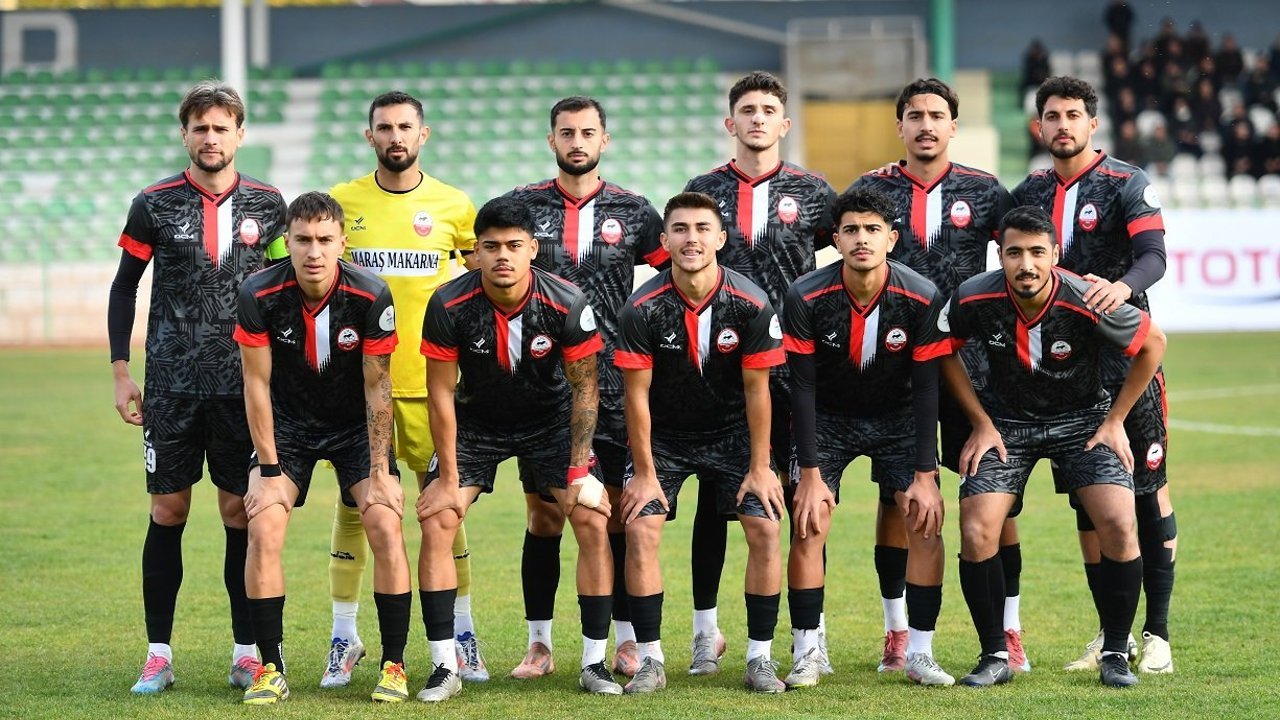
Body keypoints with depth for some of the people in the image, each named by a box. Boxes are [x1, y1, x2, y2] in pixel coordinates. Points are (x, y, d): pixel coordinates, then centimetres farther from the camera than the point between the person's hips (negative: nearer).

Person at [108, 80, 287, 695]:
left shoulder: (267, 204, 4)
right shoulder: (154, 205, 1)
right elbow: (124, 287, 7)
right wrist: (120, 373, 2)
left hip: (245, 385, 1)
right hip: (171, 385, -1)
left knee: (242, 512, 2)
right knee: (168, 512, 1)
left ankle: (247, 653, 8)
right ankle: (158, 654, 6)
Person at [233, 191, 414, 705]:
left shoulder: (370, 296, -22)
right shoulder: (259, 295, -21)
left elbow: (377, 386, -14)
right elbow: (257, 383, -12)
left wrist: (380, 471, -14)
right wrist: (269, 468, -13)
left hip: (358, 425, 0)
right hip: (288, 425, 1)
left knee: (385, 526, -17)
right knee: (263, 529, -17)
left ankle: (394, 666, -3)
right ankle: (271, 668, -5)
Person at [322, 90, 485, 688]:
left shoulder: (453, 206, 2)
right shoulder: (341, 202, 3)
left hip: (428, 380, 0)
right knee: (351, 506, 2)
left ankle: (462, 635, 12)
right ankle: (344, 639, 9)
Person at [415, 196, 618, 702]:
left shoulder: (566, 304, -24)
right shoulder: (449, 306, -24)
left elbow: (584, 387, -12)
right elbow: (441, 394, -14)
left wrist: (579, 470, -15)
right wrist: (449, 479, -14)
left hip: (551, 419, 0)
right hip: (476, 421, 0)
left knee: (593, 521, -14)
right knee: (435, 523, -15)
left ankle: (594, 662, -2)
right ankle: (444, 668, -7)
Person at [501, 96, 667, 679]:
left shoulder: (632, 212, 6)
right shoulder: (521, 206, 5)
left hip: (615, 386, 0)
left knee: (619, 513, 1)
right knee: (543, 517, 1)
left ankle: (627, 642, 9)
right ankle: (539, 643, 9)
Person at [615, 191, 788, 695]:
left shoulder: (751, 304, -17)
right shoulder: (642, 309, -19)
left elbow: (756, 389, -10)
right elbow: (637, 393, -12)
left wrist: (759, 467, -9)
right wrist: (645, 472, -11)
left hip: (732, 432, 0)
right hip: (664, 436, 0)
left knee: (765, 529, -13)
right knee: (640, 530, -15)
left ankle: (760, 658, -2)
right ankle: (650, 660, -6)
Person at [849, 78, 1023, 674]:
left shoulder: (982, 192, 4)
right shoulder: (870, 189, 5)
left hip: (971, 362, 0)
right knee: (895, 492, 3)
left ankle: (1008, 628, 8)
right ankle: (897, 631, 14)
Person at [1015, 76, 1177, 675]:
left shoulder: (1127, 185, -4)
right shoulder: (1029, 193, 11)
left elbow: (1153, 255, -18)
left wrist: (1122, 286, -39)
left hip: (1126, 360, -5)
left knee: (1148, 491, -3)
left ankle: (1157, 633, 2)